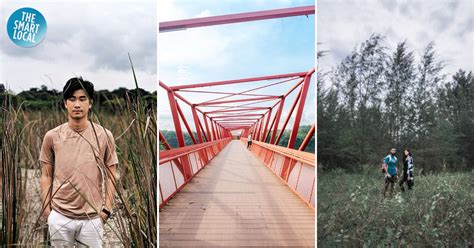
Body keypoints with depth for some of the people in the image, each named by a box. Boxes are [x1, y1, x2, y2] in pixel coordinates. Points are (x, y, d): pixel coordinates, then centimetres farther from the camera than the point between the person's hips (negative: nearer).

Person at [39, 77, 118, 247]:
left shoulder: (104, 136, -4)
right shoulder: (52, 136, -1)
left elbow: (110, 176, 2)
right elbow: (46, 176, 7)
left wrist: (107, 209, -2)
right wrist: (46, 209, 3)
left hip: (92, 218, -1)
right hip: (59, 217, 1)